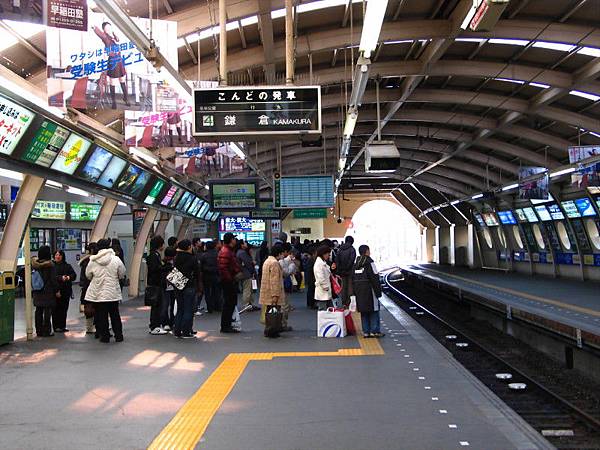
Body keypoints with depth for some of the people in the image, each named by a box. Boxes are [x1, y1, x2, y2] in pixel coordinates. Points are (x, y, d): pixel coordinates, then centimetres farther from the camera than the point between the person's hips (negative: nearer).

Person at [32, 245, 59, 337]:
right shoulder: (50, 265, -13)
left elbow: (32, 277, 9)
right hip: (48, 292, -5)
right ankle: (46, 331, 0)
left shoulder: (34, 264, 3)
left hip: (37, 292, 6)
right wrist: (57, 290, -5)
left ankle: (39, 331, 15)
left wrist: (33, 289, 19)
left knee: (38, 311, 11)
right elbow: (53, 279, -12)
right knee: (47, 311, -1)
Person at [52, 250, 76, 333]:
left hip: (66, 291, 4)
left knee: (64, 309, 8)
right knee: (56, 309, -3)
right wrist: (61, 278, -20)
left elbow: (74, 275, 5)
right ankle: (56, 327, 2)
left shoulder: (67, 266, 14)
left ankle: (62, 326, 15)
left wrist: (68, 277, -15)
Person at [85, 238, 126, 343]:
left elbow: (88, 275, 6)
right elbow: (122, 274, 1)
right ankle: (118, 335, 14)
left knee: (101, 316, 7)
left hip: (98, 294, -1)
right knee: (115, 315, 11)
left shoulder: (93, 261, -8)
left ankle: (104, 336, 9)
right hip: (113, 293, 1)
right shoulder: (116, 260, -9)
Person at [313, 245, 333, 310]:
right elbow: (320, 278, -22)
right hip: (322, 293, -10)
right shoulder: (319, 263, -17)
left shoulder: (324, 263, 15)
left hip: (327, 293, 10)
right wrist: (326, 287, -18)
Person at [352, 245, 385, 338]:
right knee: (374, 310, 1)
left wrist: (355, 292, 18)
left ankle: (366, 332, 11)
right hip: (369, 290, -7)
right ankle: (375, 331, 1)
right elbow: (375, 278, -14)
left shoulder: (356, 264, 11)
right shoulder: (369, 263, -12)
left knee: (364, 312, 11)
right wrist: (378, 291, -11)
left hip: (359, 292, 7)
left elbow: (353, 279, 14)